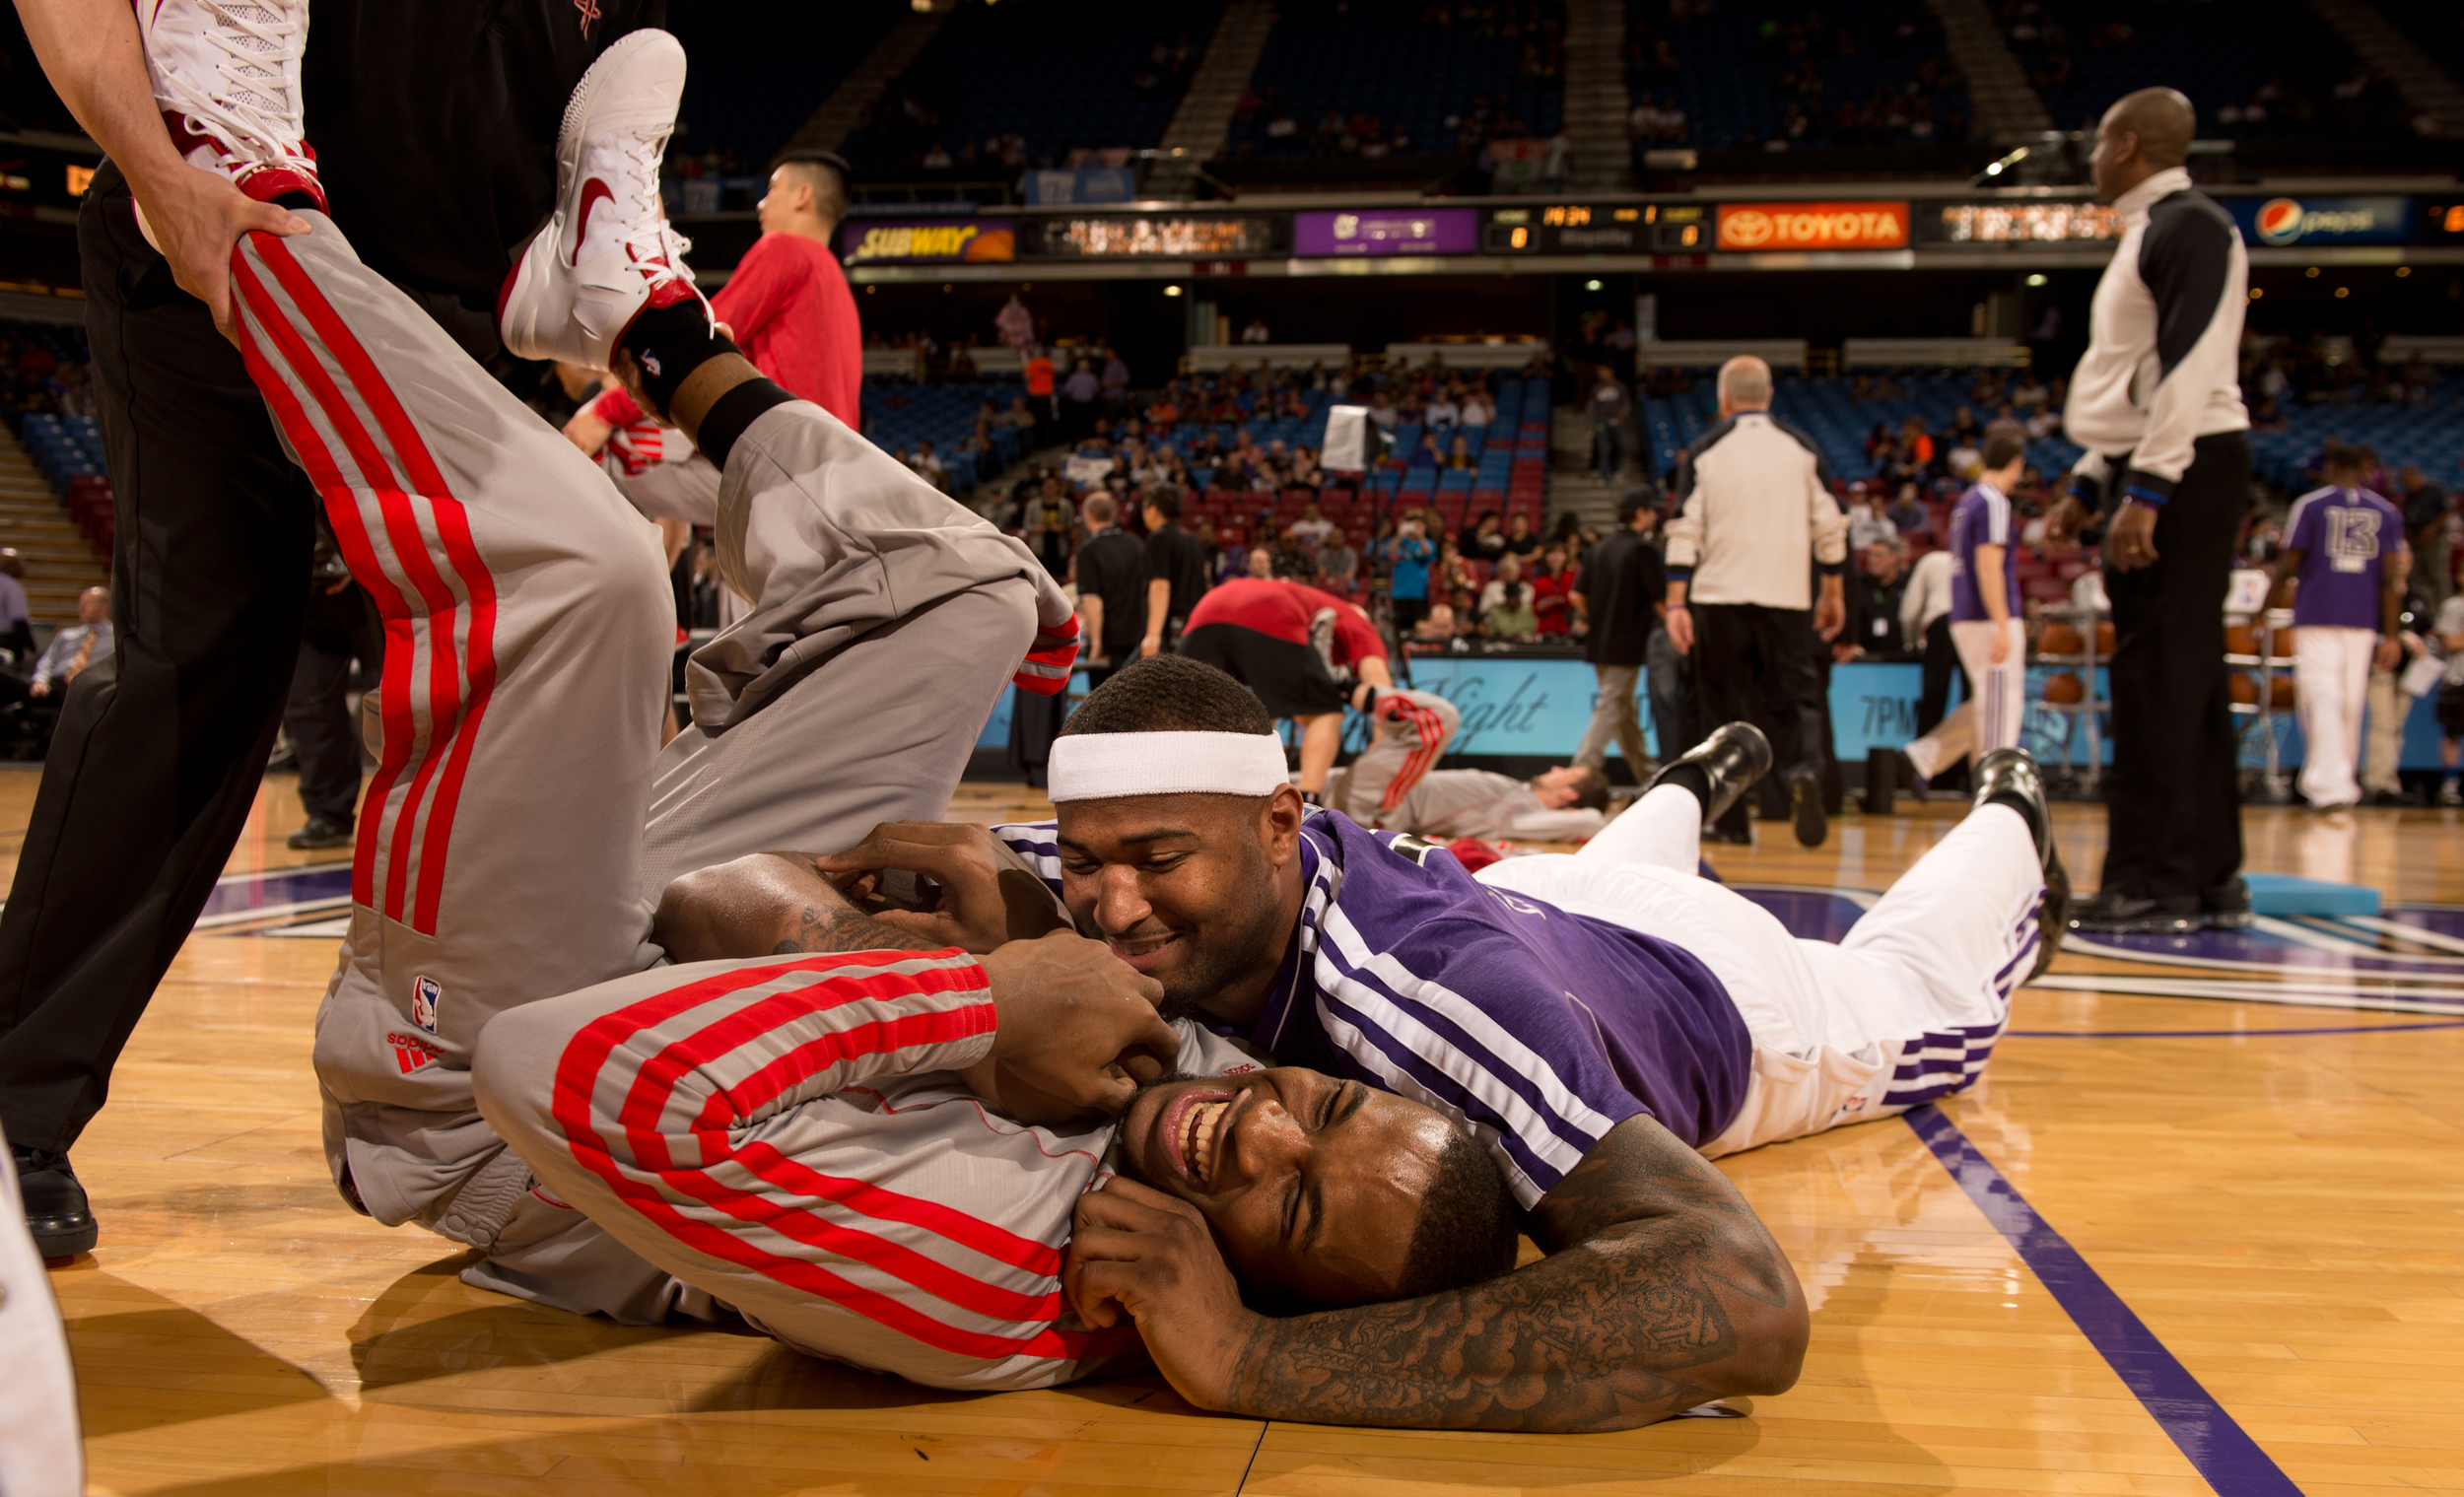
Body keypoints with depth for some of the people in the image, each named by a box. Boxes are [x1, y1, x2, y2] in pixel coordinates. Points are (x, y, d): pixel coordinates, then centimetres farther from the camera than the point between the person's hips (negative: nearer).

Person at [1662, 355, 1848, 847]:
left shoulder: (1704, 450, 1)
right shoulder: (1801, 447, 6)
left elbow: (1685, 531, -4)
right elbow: (1829, 525, 7)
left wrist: (1676, 604, -4)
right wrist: (1833, 592, 16)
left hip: (1718, 598, 0)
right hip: (1785, 596, 1)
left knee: (1725, 707, 9)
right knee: (1795, 695, 6)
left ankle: (1730, 820, 10)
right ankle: (1803, 771, -24)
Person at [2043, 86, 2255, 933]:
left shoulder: (2189, 226, -9)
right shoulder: (2148, 235, 21)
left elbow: (2190, 365, -19)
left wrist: (2146, 490, -24)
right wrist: (2087, 488, 22)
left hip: (2184, 471, -10)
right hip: (2145, 475, 10)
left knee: (2158, 677, -10)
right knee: (2180, 680, 9)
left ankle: (2155, 884, -8)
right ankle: (2210, 881, 13)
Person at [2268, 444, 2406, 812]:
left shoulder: (2309, 504, 1)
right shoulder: (2387, 512, 9)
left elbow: (2290, 564, -2)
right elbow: (2392, 578, 3)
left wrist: (2272, 571, 21)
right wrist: (2391, 637, 3)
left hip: (2317, 615, -3)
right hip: (2363, 619, 3)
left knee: (2322, 699, -7)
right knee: (2351, 705, 11)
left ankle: (2330, 785, -20)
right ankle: (2342, 782, 21)